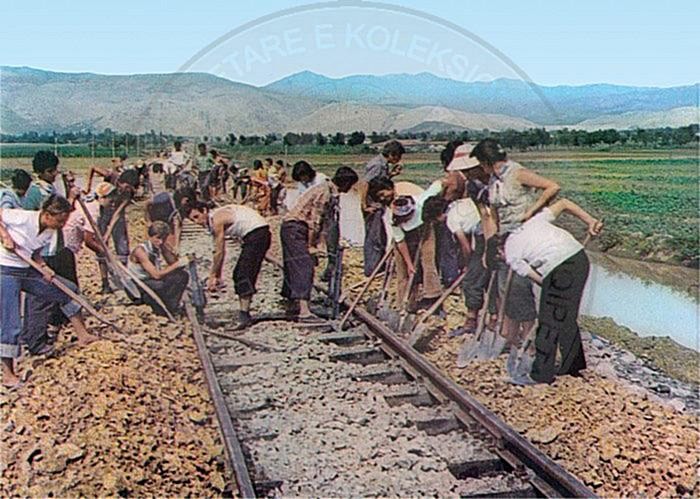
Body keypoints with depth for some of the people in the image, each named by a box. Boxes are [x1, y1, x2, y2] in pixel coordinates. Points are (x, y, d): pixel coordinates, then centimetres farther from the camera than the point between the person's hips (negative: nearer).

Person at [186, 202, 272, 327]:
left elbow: (219, 253, -12)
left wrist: (212, 277, -5)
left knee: (244, 275, -15)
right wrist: (218, 276, 15)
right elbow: (221, 252, 17)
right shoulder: (213, 222, 14)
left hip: (257, 233, -10)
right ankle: (244, 314, 14)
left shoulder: (217, 219, -15)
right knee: (239, 274, 12)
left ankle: (244, 316, -20)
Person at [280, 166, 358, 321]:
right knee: (304, 267, -16)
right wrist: (310, 246, -12)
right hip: (294, 228, -10)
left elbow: (321, 221, 14)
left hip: (295, 229, 10)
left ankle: (292, 306, 22)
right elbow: (314, 221, -19)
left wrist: (314, 244, 9)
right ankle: (304, 311, -21)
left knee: (295, 267, 13)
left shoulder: (331, 194, 13)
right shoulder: (325, 192, -18)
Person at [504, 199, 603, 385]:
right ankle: (574, 365, 31)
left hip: (558, 270, -7)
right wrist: (591, 221, 15)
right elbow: (564, 203, 21)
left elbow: (539, 279, 4)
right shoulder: (532, 221, 25)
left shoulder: (511, 254, 9)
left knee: (549, 322, 4)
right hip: (580, 256, 7)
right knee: (567, 317, 20)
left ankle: (541, 374, 10)